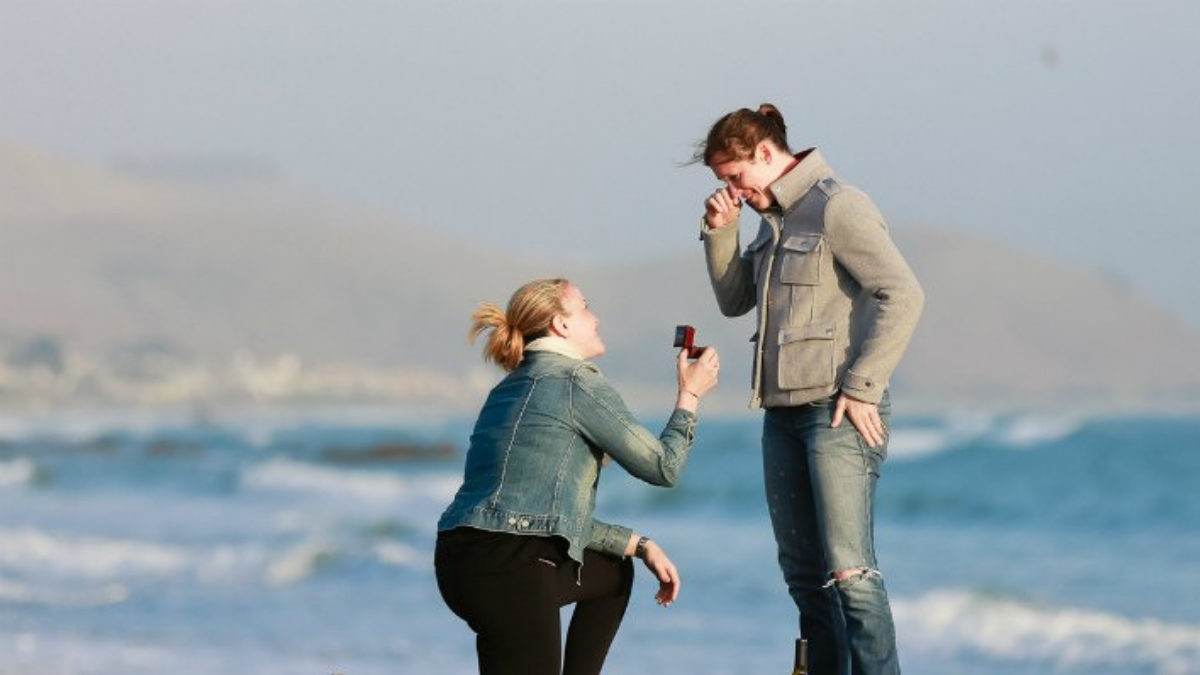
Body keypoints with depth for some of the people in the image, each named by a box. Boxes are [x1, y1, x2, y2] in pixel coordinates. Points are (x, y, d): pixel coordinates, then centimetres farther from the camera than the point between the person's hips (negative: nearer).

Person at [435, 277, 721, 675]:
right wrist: (689, 397, 16)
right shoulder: (578, 384, -4)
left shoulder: (511, 389, 22)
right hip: (506, 570, -9)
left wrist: (639, 546, 22)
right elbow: (662, 467, 1)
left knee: (613, 572, 30)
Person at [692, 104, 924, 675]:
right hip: (783, 414, 9)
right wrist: (720, 232, 7)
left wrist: (861, 387, -18)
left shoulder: (837, 207, -11)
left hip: (840, 413, -9)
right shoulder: (774, 220, 17)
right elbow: (734, 300, 22)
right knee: (802, 572, 10)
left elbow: (902, 295, -18)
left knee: (848, 568, -14)